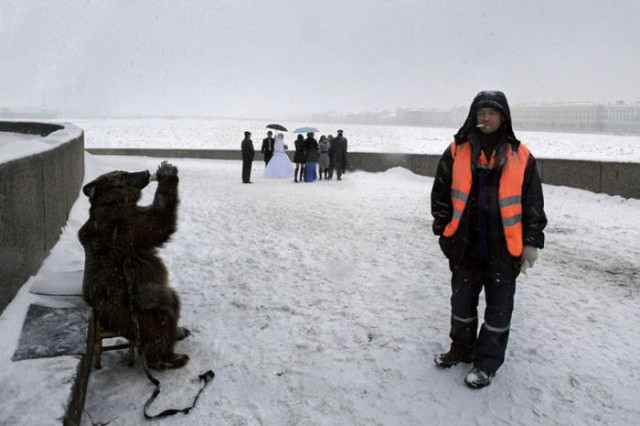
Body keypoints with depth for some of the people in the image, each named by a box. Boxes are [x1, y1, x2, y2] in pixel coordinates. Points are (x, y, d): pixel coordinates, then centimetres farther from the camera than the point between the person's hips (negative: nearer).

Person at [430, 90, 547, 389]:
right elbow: (440, 193, 6)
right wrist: (443, 229, 2)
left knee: (498, 306, 9)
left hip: (503, 248, -1)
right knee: (462, 300, 15)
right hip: (465, 245, 2)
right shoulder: (457, 152, 1)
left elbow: (533, 203, 3)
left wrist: (531, 242, 1)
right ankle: (461, 348, 35)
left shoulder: (520, 157, -1)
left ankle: (488, 362, 24)